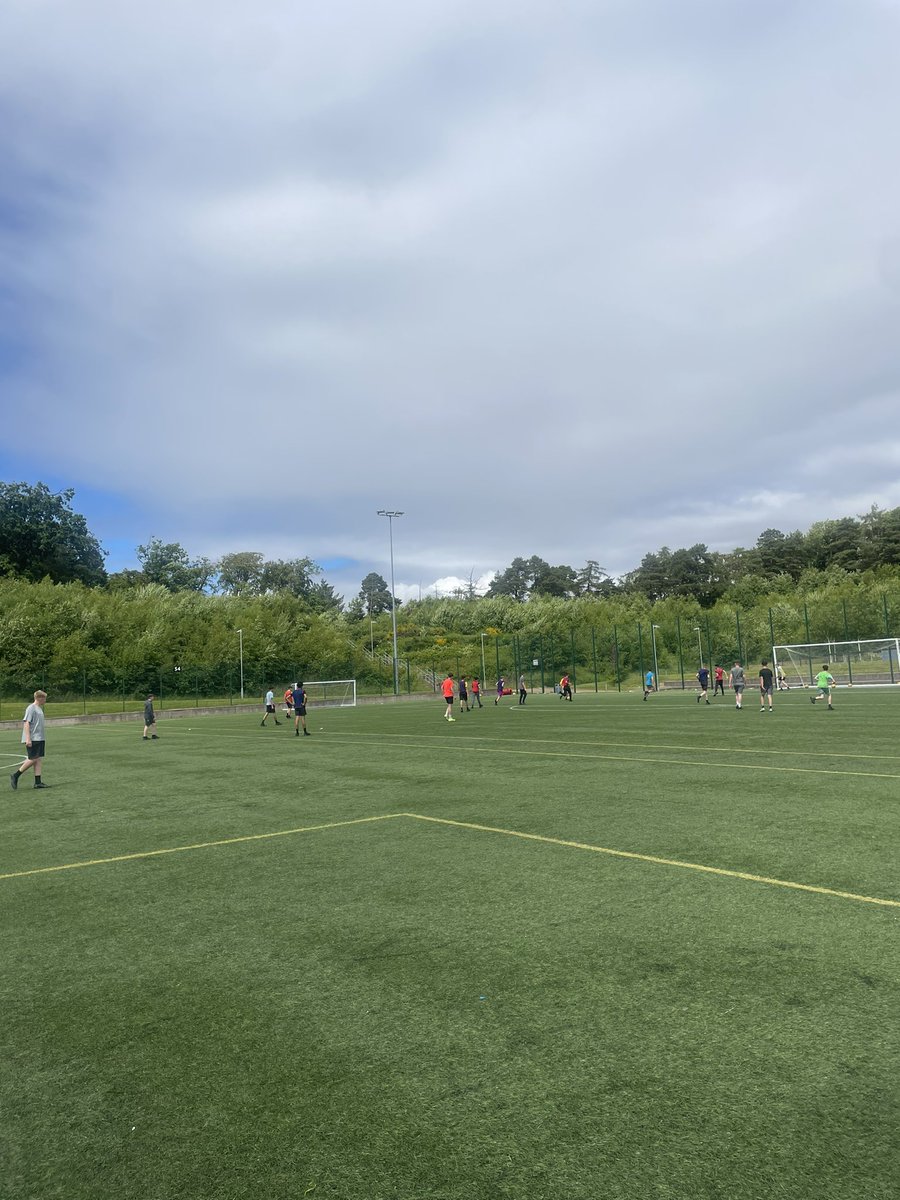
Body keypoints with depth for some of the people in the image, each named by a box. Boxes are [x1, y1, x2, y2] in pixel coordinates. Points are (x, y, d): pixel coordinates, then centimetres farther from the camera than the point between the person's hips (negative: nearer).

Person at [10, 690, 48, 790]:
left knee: (38, 759, 4)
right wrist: (28, 739, -22)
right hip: (32, 740, -9)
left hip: (39, 739, 9)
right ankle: (15, 775, 4)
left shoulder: (40, 708, 16)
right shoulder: (31, 708, -10)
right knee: (32, 759, -8)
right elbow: (26, 723, -16)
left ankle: (37, 782, 4)